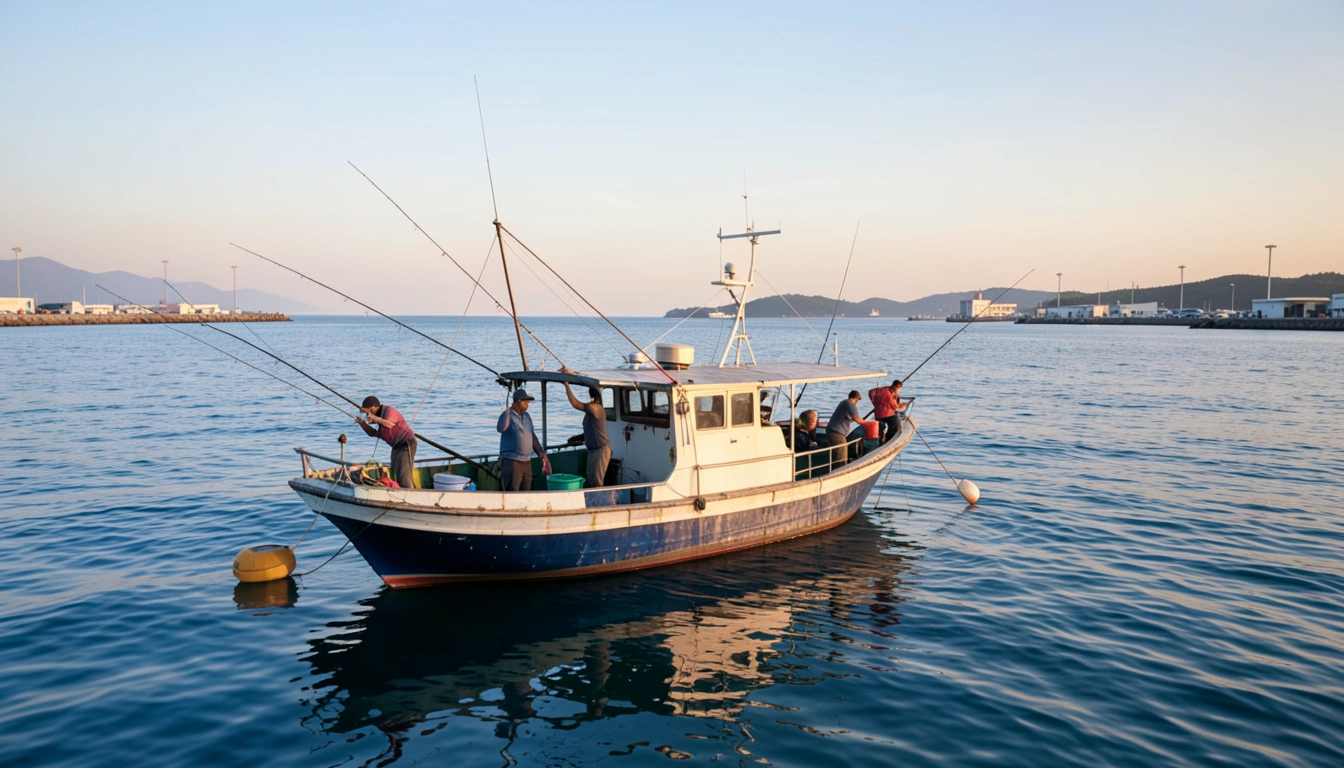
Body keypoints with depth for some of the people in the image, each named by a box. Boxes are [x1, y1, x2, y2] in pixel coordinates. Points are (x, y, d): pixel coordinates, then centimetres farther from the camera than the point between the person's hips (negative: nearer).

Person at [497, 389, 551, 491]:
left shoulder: (526, 416, 13)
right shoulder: (508, 416, -10)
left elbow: (532, 436, 21)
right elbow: (501, 428, -32)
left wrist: (541, 453, 18)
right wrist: (507, 412, -36)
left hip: (526, 461, 8)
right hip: (511, 461, -8)